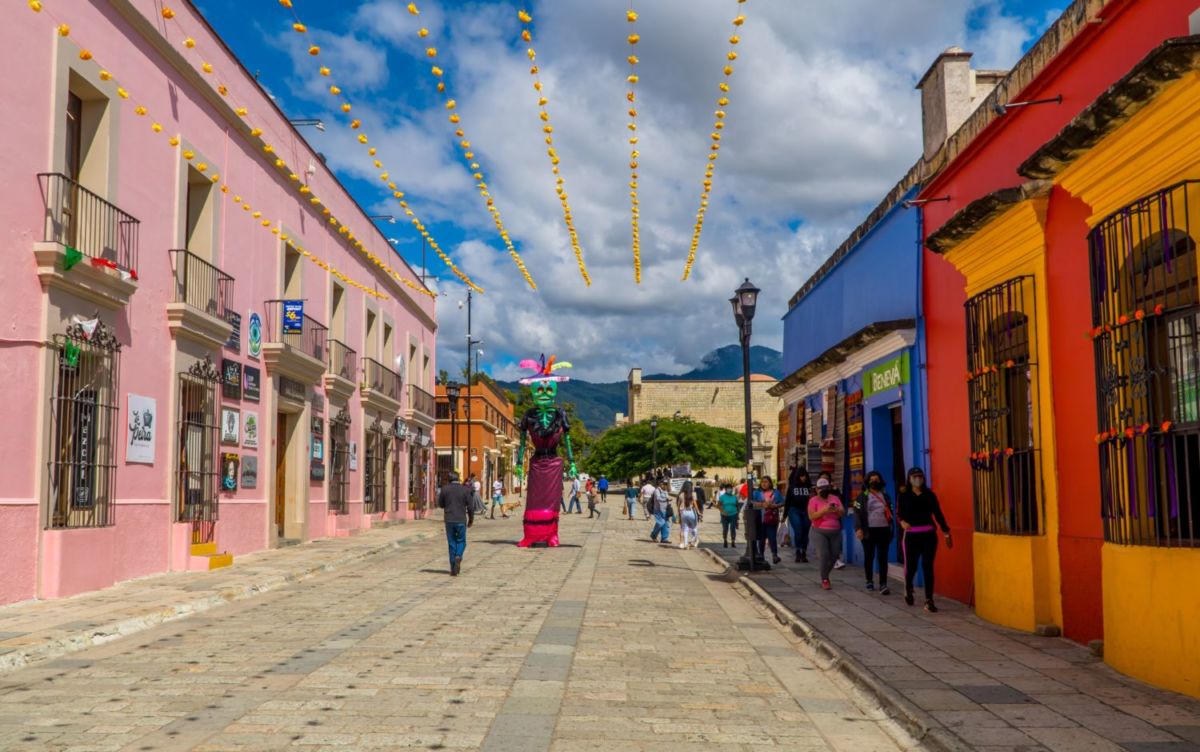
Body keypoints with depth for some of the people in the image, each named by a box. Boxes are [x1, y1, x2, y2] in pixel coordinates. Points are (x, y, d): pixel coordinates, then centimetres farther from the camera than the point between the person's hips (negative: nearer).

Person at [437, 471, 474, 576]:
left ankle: (453, 569, 7)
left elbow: (440, 504, 7)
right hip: (461, 520, -1)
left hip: (449, 520, 1)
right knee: (461, 541, 15)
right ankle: (458, 556, -15)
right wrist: (471, 519, 9)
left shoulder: (445, 489, -2)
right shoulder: (465, 489, -4)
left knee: (451, 543, 9)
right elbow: (469, 506, -2)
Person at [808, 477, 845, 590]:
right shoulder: (814, 500, -1)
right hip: (820, 532, -4)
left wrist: (837, 510, -16)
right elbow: (811, 516, -12)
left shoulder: (835, 498, 9)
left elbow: (843, 513, 6)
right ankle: (824, 579, -2)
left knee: (834, 555, 3)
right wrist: (824, 510, -23)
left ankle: (825, 575, 26)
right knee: (825, 555, -15)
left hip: (835, 532, 4)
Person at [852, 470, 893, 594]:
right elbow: (857, 513, -6)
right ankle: (869, 581, 24)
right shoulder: (862, 496, 1)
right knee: (869, 556, 8)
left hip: (883, 530, 2)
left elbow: (890, 513, 18)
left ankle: (883, 585, -8)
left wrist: (891, 530, 14)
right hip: (869, 531, -2)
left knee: (883, 557, -4)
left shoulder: (885, 496, 13)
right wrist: (858, 528, -17)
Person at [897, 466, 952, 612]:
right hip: (911, 535, -1)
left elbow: (938, 514, 9)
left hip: (929, 534, 1)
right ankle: (908, 590, 35)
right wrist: (902, 522, -26)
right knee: (911, 566, 4)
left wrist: (947, 533, 8)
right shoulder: (903, 494, 1)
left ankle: (929, 601, -2)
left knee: (928, 567, -3)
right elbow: (898, 513, -3)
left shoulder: (929, 494, 6)